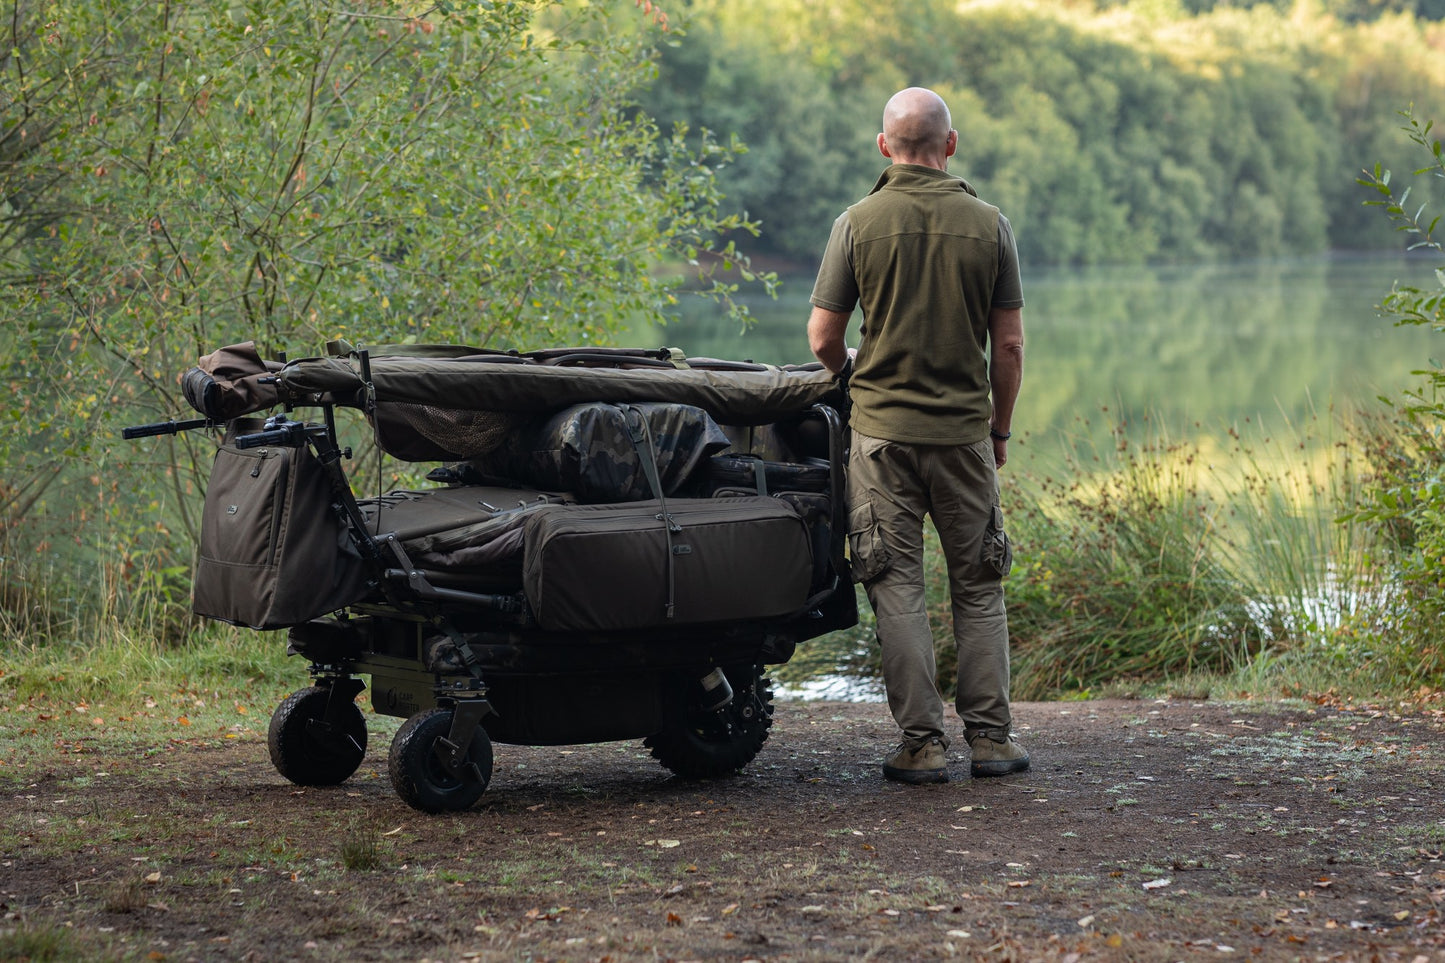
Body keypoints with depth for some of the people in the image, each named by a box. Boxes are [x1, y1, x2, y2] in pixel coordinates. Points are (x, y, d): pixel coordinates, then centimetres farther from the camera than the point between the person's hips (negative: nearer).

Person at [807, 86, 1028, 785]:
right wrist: (999, 428, 14)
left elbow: (823, 339, -3)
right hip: (965, 430, 1)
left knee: (897, 587, 3)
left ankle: (922, 742, 2)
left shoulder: (858, 223, -5)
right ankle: (991, 736, 11)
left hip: (882, 430, -1)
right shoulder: (988, 224, -2)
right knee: (978, 588, 11)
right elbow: (1009, 345, 1)